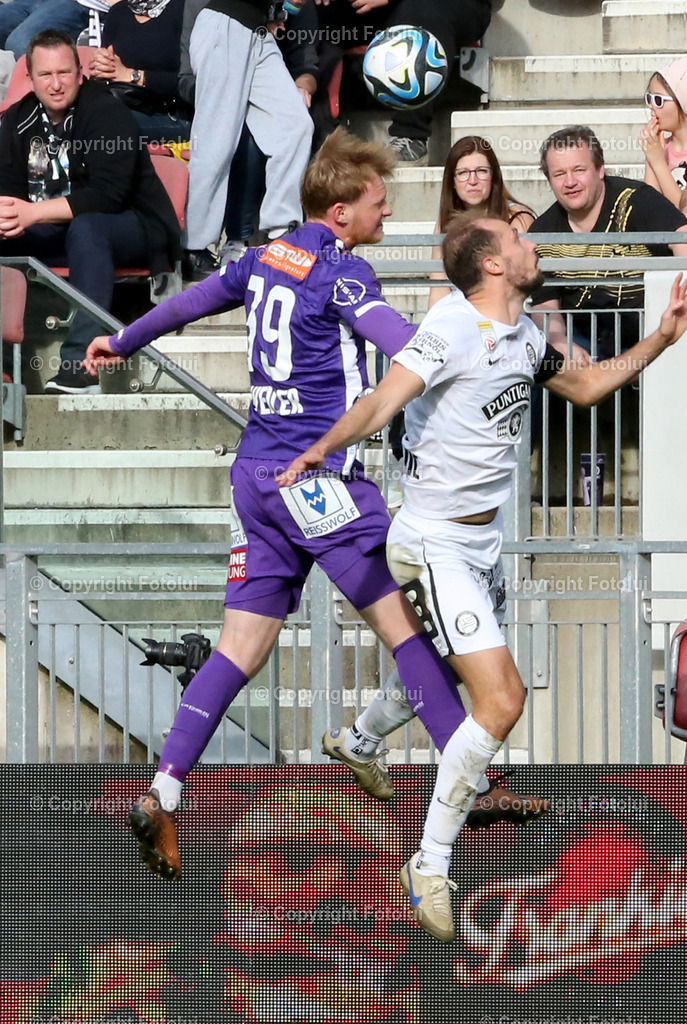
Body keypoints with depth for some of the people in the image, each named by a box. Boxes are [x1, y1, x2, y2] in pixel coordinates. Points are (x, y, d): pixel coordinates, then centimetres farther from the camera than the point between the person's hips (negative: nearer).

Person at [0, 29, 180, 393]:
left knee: (86, 227, -38)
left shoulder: (108, 114, -16)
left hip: (135, 230, -7)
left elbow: (108, 195, -27)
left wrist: (34, 212, -34)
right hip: (57, 235, 7)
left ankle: (82, 362, -47)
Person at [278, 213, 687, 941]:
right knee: (501, 698, -18)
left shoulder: (525, 336, 6)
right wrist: (326, 446, -52)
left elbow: (586, 386, 24)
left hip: (484, 542, 9)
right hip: (435, 545, -9)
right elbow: (384, 399, -33)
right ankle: (430, 866, -8)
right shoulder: (454, 326, -20)